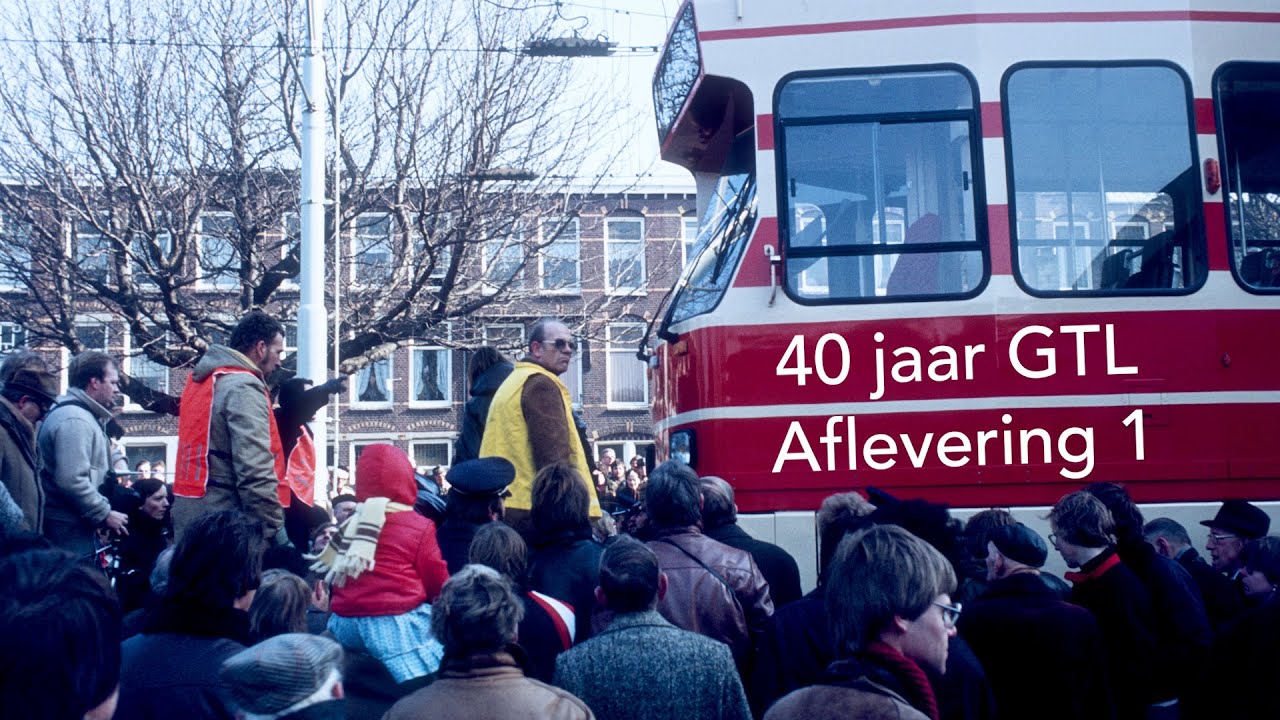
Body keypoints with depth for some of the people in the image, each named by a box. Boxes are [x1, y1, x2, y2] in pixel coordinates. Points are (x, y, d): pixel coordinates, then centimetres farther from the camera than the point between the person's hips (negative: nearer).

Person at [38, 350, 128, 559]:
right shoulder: (74, 420, -16)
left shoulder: (82, 415, 18)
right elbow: (71, 481, -24)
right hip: (69, 529, -11)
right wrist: (105, 514, -15)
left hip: (75, 527, 11)